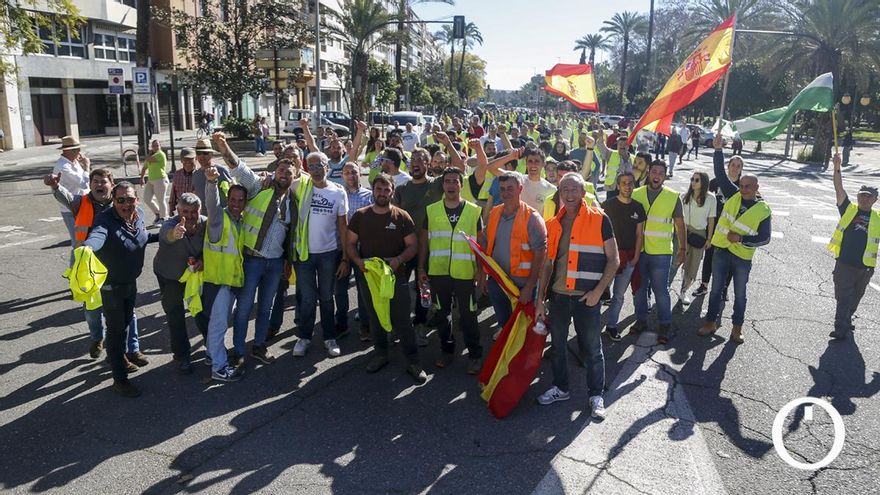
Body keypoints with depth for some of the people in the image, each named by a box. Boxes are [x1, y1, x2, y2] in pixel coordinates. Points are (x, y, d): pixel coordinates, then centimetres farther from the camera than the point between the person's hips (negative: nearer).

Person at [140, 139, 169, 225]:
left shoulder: (161, 154, -10)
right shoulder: (152, 156, 15)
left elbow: (148, 159, -20)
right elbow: (144, 168, 20)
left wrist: (150, 153, 0)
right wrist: (142, 178, 12)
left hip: (160, 180, -8)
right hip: (150, 180, 8)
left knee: (161, 200, -2)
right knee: (147, 199, 6)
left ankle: (163, 218, 9)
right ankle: (158, 214, 23)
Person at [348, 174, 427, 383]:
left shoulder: (402, 217, -3)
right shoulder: (360, 215, 3)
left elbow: (412, 246, -1)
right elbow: (350, 243, 7)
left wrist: (398, 260, -19)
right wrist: (358, 261, -12)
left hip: (396, 276, -2)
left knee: (402, 319, -2)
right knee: (375, 317, 15)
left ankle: (413, 361, 7)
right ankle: (380, 353, 32)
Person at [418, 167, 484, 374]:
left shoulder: (473, 211, 1)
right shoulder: (431, 210, 4)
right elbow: (424, 241, 9)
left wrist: (480, 270, -1)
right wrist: (421, 268, 5)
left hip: (464, 272, -2)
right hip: (437, 272, 2)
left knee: (468, 315, 3)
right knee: (442, 313, 13)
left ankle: (474, 355, 16)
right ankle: (446, 350, 29)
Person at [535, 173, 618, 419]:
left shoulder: (599, 220, -6)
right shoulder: (553, 224, 8)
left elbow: (613, 259, -5)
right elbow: (547, 263, 11)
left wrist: (597, 291, -13)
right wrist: (540, 299, 7)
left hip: (586, 297, -4)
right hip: (557, 295, 5)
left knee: (593, 348, 6)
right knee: (557, 345, 16)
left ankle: (596, 395, 22)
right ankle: (560, 388, 33)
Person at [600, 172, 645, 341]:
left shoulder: (638, 207, 6)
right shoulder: (608, 205, -5)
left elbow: (639, 234, 9)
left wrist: (636, 256, 1)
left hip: (628, 257, 4)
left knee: (619, 294, 11)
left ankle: (612, 325, 22)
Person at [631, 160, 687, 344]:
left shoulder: (673, 197, -2)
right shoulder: (636, 194, 2)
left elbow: (679, 224, 5)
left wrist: (682, 248, 6)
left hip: (661, 252, -2)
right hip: (638, 250, 2)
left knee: (661, 289, 1)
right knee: (640, 287, 13)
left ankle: (664, 325, 15)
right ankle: (641, 320, 28)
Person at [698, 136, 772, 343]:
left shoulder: (763, 210, -11)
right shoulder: (734, 195, -3)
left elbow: (764, 239, -11)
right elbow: (720, 174, -6)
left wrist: (741, 238, -22)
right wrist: (718, 150, -15)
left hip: (742, 258, -3)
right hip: (721, 251, 3)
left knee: (739, 294, 11)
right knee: (716, 289, 12)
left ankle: (737, 328, 25)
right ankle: (710, 322, 25)